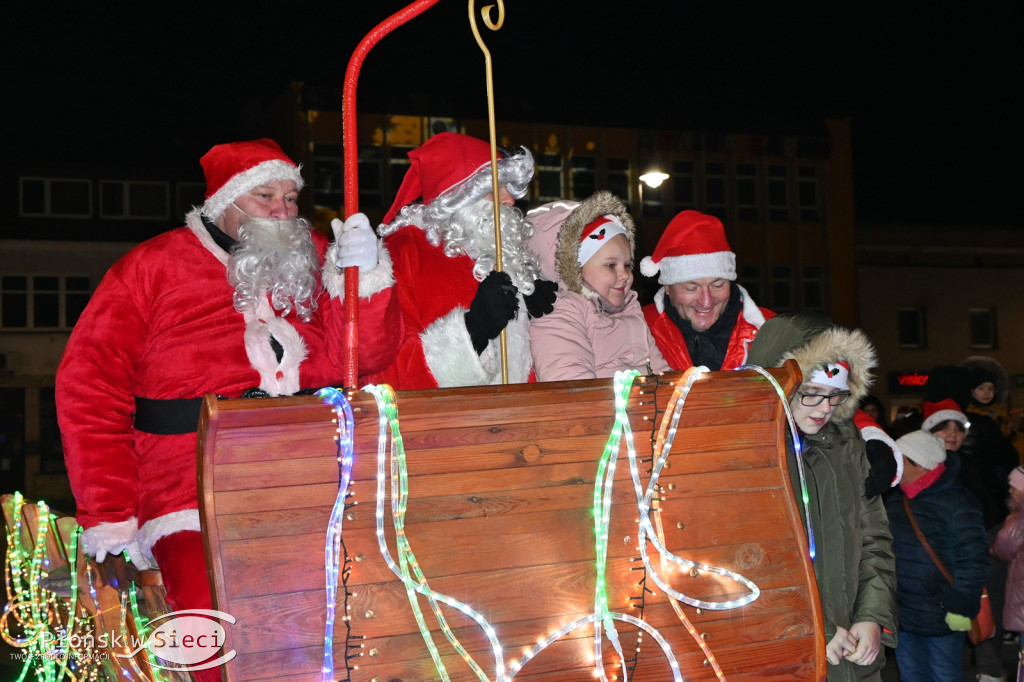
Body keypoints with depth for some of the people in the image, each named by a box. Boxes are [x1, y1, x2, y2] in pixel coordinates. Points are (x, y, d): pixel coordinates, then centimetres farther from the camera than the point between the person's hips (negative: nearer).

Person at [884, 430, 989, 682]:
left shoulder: (956, 501, -14)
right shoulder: (896, 499, 7)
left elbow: (973, 557, -16)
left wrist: (962, 606, -18)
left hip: (941, 617, -7)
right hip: (902, 613, 7)